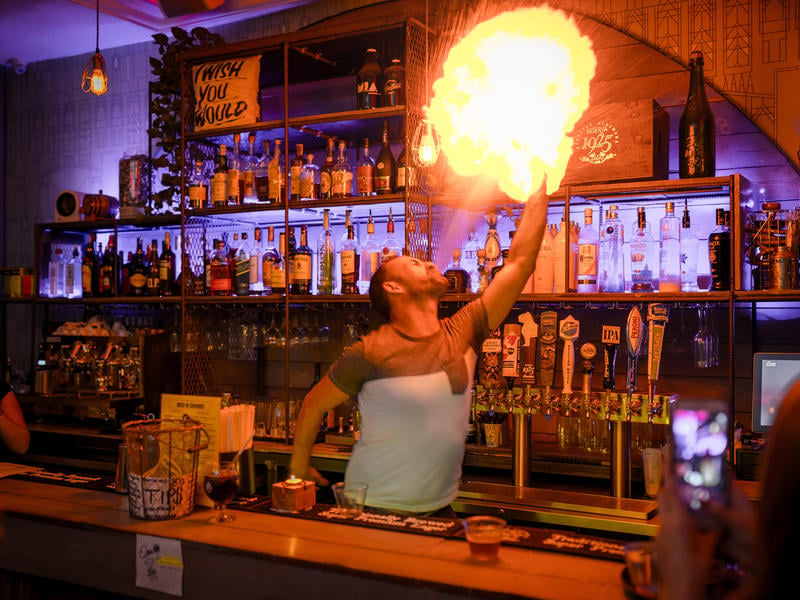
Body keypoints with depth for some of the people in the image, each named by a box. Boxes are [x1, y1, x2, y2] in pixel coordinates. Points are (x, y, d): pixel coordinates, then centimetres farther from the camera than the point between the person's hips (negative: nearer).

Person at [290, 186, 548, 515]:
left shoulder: (463, 333, -3)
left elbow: (519, 262, -1)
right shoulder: (370, 353, -15)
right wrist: (299, 469, 9)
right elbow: (313, 405, -1)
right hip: (373, 511, -4)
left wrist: (540, 191, 0)